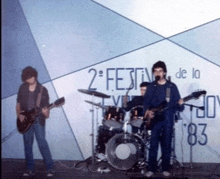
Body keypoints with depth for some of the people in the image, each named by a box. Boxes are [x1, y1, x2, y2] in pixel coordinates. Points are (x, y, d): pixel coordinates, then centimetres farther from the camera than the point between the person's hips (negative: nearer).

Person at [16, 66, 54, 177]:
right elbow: (18, 104, 13)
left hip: (38, 120, -4)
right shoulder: (22, 88, 6)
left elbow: (46, 106, -4)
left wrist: (46, 113, -25)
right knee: (27, 145, 8)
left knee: (42, 144, -10)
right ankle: (30, 169, 18)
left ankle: (50, 168, -3)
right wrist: (19, 115, -2)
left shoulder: (42, 90, -3)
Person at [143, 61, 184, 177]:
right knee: (153, 144, -2)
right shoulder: (151, 87, 7)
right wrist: (147, 111, -16)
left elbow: (178, 106, 4)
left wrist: (180, 104, -18)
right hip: (155, 119, 0)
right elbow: (146, 102, 2)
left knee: (166, 145, 4)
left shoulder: (172, 86, 4)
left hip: (168, 119, 0)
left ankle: (165, 169, 14)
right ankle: (151, 169, 5)